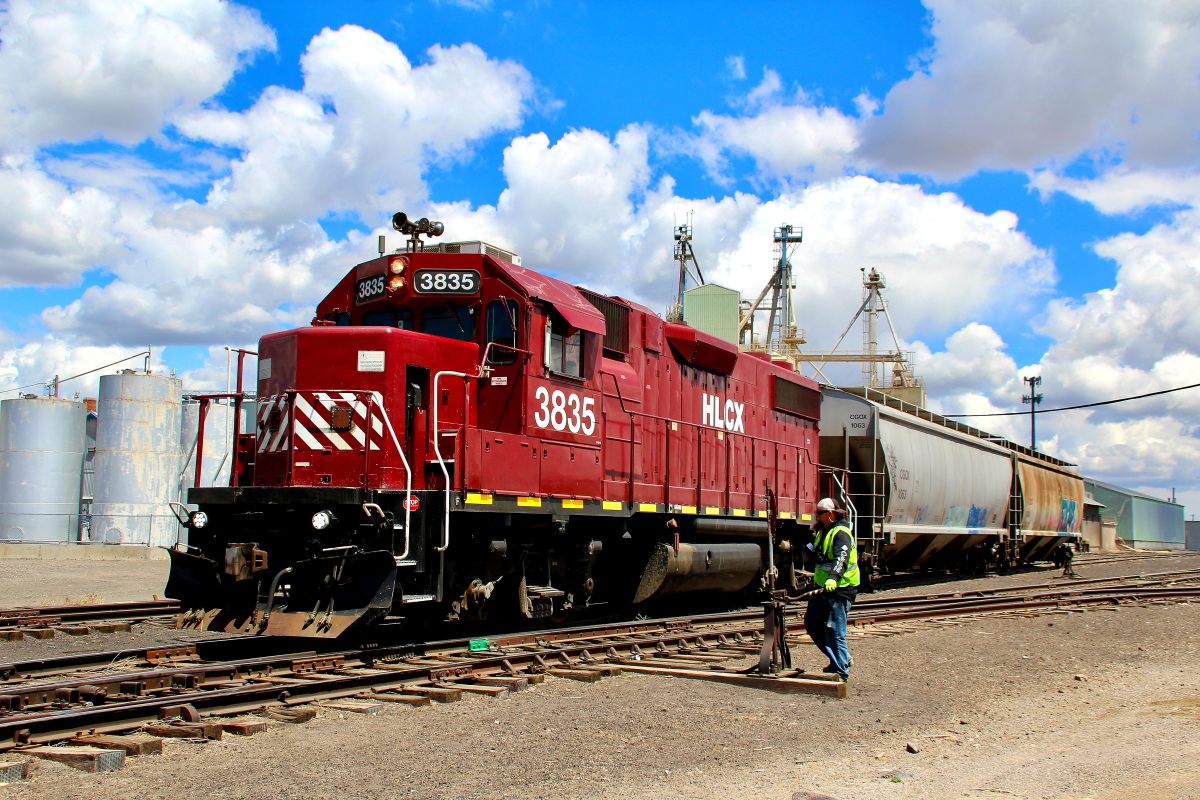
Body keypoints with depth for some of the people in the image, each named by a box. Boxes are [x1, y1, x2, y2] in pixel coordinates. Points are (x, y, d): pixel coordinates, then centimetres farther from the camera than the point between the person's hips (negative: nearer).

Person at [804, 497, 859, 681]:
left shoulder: (841, 533, -13)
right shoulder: (822, 532, 17)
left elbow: (841, 558, -31)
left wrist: (833, 578, -44)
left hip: (838, 588, -10)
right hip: (823, 586, 10)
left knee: (834, 630, -8)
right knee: (812, 623, 11)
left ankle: (841, 671, -1)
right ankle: (840, 659, 22)